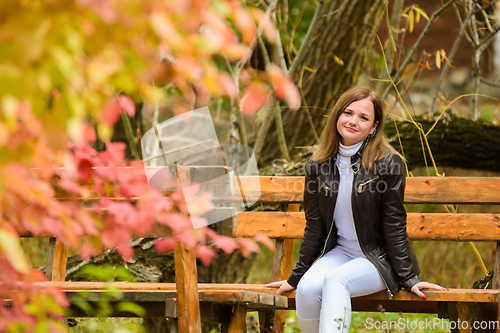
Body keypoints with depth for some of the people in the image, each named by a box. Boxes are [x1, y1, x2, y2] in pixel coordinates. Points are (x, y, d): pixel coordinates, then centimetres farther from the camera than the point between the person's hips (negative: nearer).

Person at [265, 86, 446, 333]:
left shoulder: (389, 163, -10)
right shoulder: (318, 166, 2)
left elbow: (394, 226, -7)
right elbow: (314, 226, 9)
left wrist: (409, 278, -9)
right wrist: (296, 277, 10)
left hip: (380, 259, -4)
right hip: (339, 252, 4)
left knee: (335, 280, -32)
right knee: (308, 288, -27)